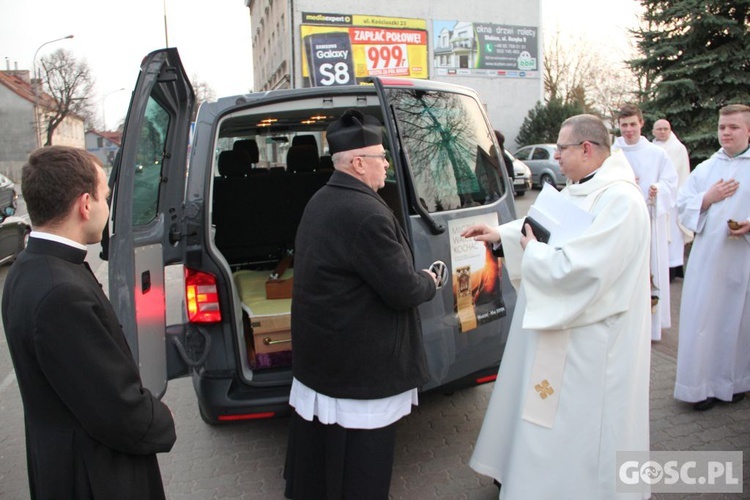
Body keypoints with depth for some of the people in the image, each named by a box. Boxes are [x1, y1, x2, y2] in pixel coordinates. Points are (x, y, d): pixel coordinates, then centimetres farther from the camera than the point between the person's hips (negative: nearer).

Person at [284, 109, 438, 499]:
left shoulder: (319, 201, 5)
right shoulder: (367, 214, -26)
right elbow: (403, 291, -23)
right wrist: (428, 282, -1)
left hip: (317, 350, 9)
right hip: (359, 361, -9)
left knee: (321, 444, 25)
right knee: (359, 462, 9)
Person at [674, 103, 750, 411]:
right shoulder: (705, 169, 12)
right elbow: (683, 205, 10)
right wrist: (708, 198, -7)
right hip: (707, 256, 2)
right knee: (703, 319, 2)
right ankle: (703, 385, 13)